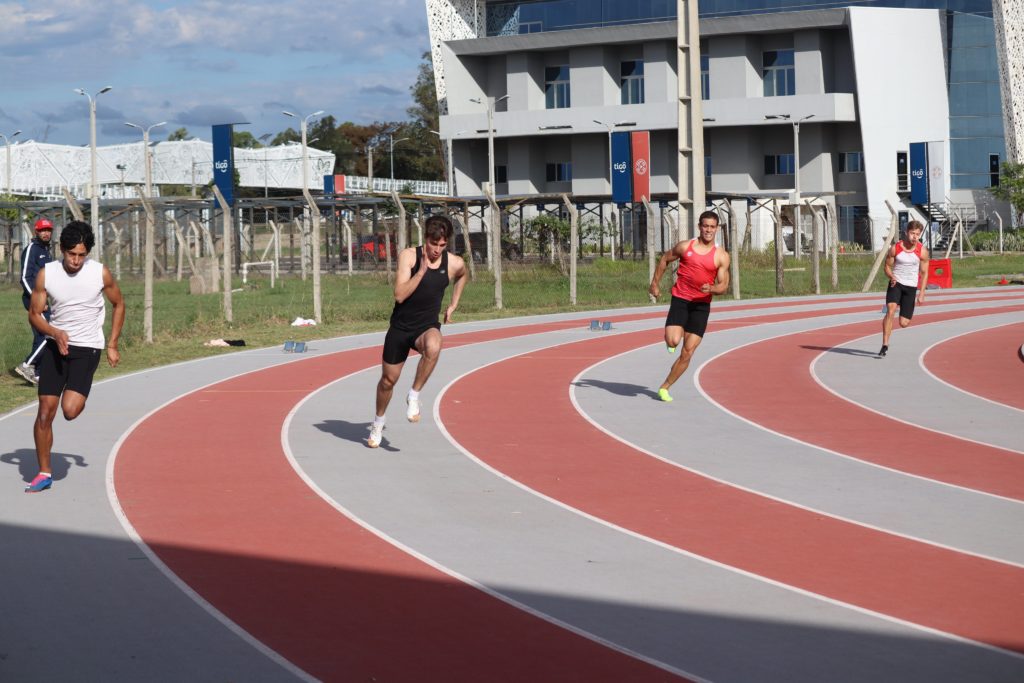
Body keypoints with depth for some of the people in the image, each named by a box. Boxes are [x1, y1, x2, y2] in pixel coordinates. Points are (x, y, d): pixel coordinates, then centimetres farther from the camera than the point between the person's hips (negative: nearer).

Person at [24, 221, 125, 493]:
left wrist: (112, 345, 5)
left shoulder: (101, 273, -8)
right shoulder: (46, 274, -6)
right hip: (55, 345, 2)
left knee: (70, 410, -20)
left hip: (87, 348, -2)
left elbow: (119, 305, 8)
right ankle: (44, 473, 12)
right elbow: (34, 314, 1)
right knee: (45, 412, -2)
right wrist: (55, 333, -18)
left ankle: (77, 395, 19)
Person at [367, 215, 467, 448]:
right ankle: (378, 422, 39)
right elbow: (400, 295, -23)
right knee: (388, 379, 10)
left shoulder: (455, 263, -7)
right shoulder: (409, 256, -14)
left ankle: (414, 396, -18)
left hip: (427, 326, 0)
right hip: (401, 326, 0)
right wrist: (421, 270, -30)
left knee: (433, 347, -38)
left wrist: (453, 305, 15)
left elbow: (462, 276, 21)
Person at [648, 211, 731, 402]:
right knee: (673, 341, -23)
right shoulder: (685, 247, -1)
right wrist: (655, 283, 13)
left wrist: (711, 289, -24)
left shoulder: (721, 256, 0)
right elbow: (665, 260, 15)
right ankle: (676, 333, 17)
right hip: (680, 300, -1)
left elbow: (723, 285, -2)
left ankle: (665, 387, 15)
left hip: (701, 305, 1)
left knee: (687, 353, -1)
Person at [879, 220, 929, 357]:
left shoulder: (922, 251, -8)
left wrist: (921, 293, -5)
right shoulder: (895, 248, -9)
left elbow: (924, 273, 1)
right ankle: (885, 345, -20)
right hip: (895, 283, -1)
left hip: (911, 287, 1)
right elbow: (887, 266, 2)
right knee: (890, 310, -25)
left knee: (904, 323, 1)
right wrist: (891, 276, -20)